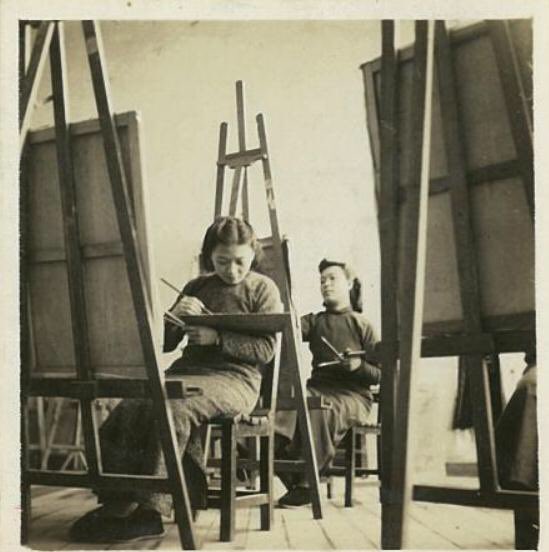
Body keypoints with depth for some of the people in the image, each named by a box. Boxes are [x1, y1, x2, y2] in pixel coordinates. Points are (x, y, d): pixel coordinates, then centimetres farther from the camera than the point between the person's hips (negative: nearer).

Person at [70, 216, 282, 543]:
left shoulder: (263, 289, 8)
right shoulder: (197, 287, 21)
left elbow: (266, 349, -3)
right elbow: (165, 343, 18)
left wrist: (218, 338, -13)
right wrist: (175, 316, -4)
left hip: (234, 376, -5)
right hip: (188, 368, 5)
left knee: (172, 407, -35)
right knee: (130, 408, -24)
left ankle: (151, 508, -30)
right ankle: (119, 502, -24)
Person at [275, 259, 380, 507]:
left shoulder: (362, 325, 9)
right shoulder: (315, 321, 18)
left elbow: (380, 375, 6)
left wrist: (359, 366, -14)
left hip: (352, 394, -3)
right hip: (318, 388, 3)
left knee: (318, 409, -36)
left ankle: (305, 483, -25)